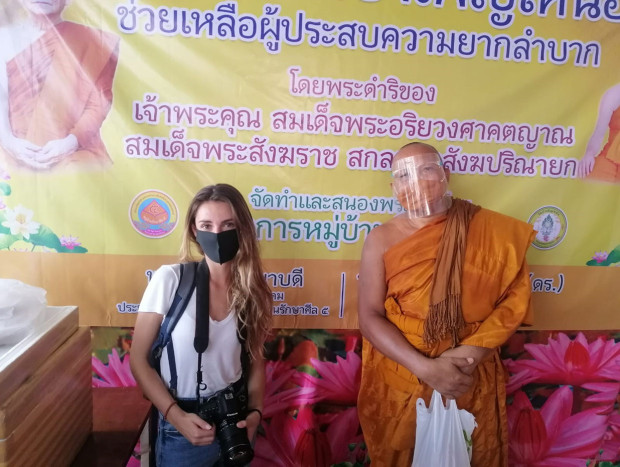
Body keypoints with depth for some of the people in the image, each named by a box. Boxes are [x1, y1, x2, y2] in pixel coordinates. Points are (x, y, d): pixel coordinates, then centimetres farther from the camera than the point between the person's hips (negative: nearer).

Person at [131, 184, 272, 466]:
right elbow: (138, 360, -10)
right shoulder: (170, 279, -15)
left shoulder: (252, 288, -5)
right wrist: (175, 416, -16)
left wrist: (255, 411, -10)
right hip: (183, 425, -3)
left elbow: (256, 360, 3)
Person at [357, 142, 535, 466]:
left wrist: (472, 351, -18)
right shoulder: (381, 239, -8)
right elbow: (369, 317, -11)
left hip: (471, 380, 1)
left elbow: (516, 298, -5)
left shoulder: (489, 229, -5)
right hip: (399, 378, 0)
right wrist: (425, 367, -22)